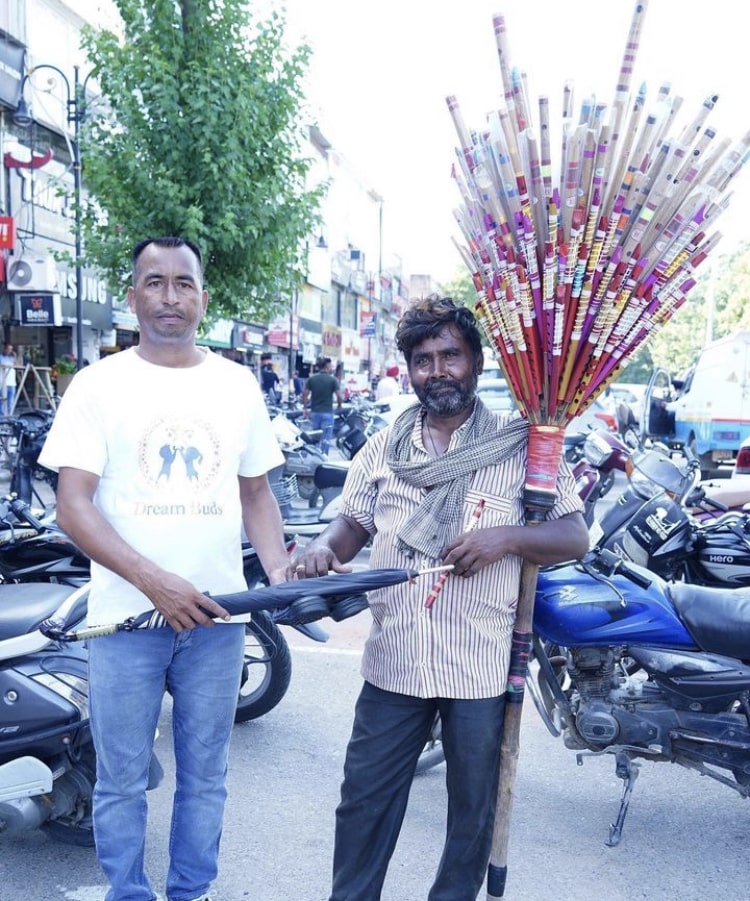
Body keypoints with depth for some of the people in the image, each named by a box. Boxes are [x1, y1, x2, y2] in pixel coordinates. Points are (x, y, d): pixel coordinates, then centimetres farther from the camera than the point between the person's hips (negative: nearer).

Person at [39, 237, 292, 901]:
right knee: (122, 779, 11)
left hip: (217, 617, 3)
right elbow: (74, 506, -9)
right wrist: (155, 582, -21)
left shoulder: (238, 385, 6)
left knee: (205, 776, 16)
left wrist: (278, 568, -6)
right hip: (125, 617, -2)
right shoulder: (99, 384, -3)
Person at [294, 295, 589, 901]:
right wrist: (323, 550, -11)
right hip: (393, 661, 3)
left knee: (473, 810, 15)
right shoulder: (383, 448, 7)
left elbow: (575, 537, -5)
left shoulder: (522, 445, -4)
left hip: (481, 667, -2)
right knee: (364, 800, 13)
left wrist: (506, 537, -23)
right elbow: (352, 523, 12)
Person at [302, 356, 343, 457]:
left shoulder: (311, 379, 3)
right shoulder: (333, 380, -7)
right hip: (327, 412, -4)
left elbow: (305, 394, 1)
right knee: (326, 438, 1)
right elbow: (339, 396, -11)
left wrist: (305, 408, 11)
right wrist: (339, 405, 7)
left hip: (314, 412, 4)